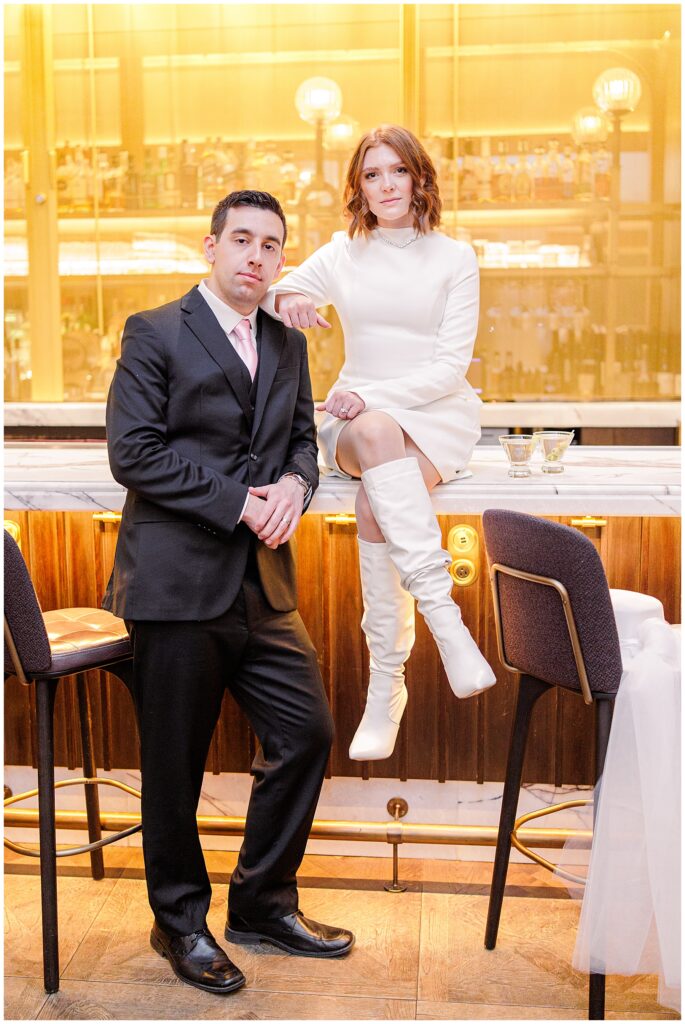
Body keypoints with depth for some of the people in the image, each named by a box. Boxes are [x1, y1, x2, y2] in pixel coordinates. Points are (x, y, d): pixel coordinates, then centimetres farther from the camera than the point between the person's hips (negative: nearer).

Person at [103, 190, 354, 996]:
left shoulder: (289, 343, 14)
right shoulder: (154, 334, -5)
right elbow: (134, 452, -12)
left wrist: (294, 484, -7)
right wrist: (240, 502, -16)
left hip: (263, 582, 6)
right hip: (178, 581, -6)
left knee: (306, 733, 7)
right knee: (174, 764, 5)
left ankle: (262, 902, 27)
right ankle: (180, 920, 27)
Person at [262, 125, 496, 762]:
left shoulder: (455, 258, 4)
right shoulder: (342, 254, 12)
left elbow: (451, 364, -4)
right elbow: (272, 298, 13)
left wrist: (373, 395, -20)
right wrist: (284, 298, -13)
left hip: (438, 412, -1)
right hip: (358, 416, 1)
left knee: (376, 503, -35)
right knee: (377, 433, -38)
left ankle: (387, 682, -33)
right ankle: (442, 611, -45)